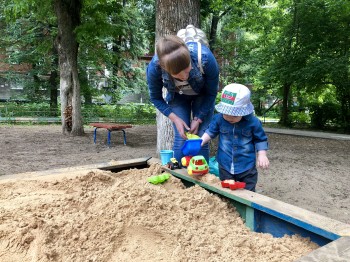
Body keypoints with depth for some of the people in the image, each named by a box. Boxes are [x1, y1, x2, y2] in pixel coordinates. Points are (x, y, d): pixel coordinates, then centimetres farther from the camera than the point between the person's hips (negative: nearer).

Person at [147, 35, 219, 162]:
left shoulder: (205, 57, -38)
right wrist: (175, 119, -23)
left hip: (203, 95, 0)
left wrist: (198, 119, -18)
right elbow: (155, 98, -14)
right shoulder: (154, 67, -34)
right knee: (181, 138, -10)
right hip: (177, 97, 1)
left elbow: (211, 93, -18)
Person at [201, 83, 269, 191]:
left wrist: (262, 155, -12)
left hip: (247, 167, -1)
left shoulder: (253, 122, -14)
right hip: (225, 166, 2)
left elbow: (260, 140, -2)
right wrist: (201, 141, -9)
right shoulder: (218, 118, -10)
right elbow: (211, 131, 6)